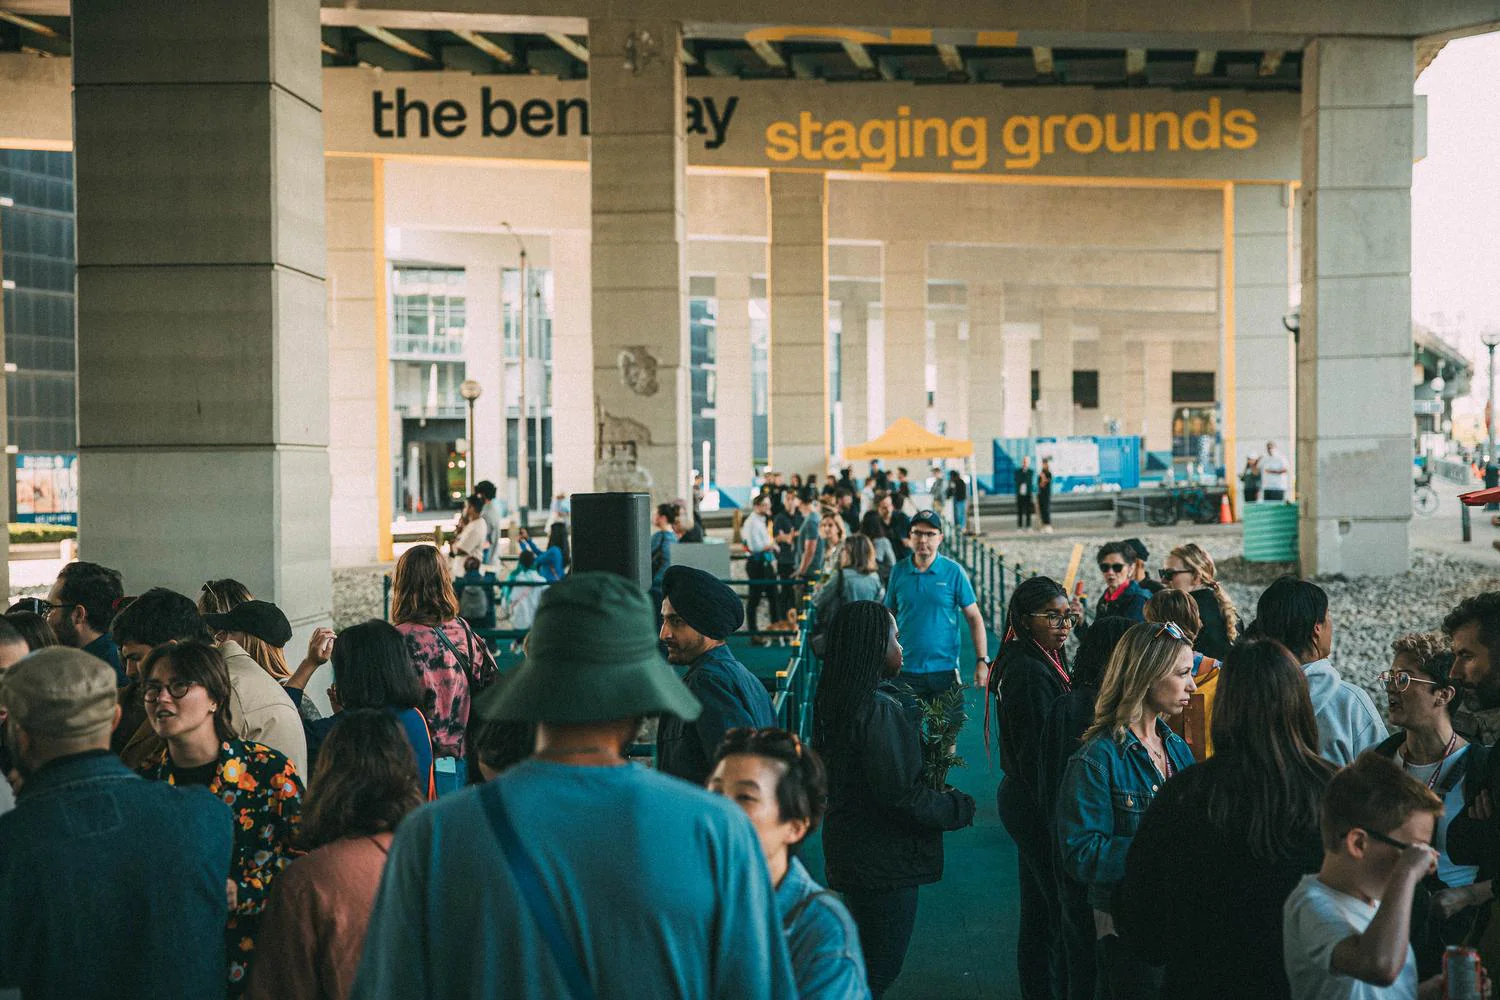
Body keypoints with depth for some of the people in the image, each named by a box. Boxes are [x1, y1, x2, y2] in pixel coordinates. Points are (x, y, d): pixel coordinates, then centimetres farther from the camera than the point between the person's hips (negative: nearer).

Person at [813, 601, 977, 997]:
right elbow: (901, 794, -26)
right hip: (885, 861, -9)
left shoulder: (834, 700, 5)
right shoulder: (879, 709, -24)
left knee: (867, 962, 22)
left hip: (850, 855, 9)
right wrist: (958, 808, -9)